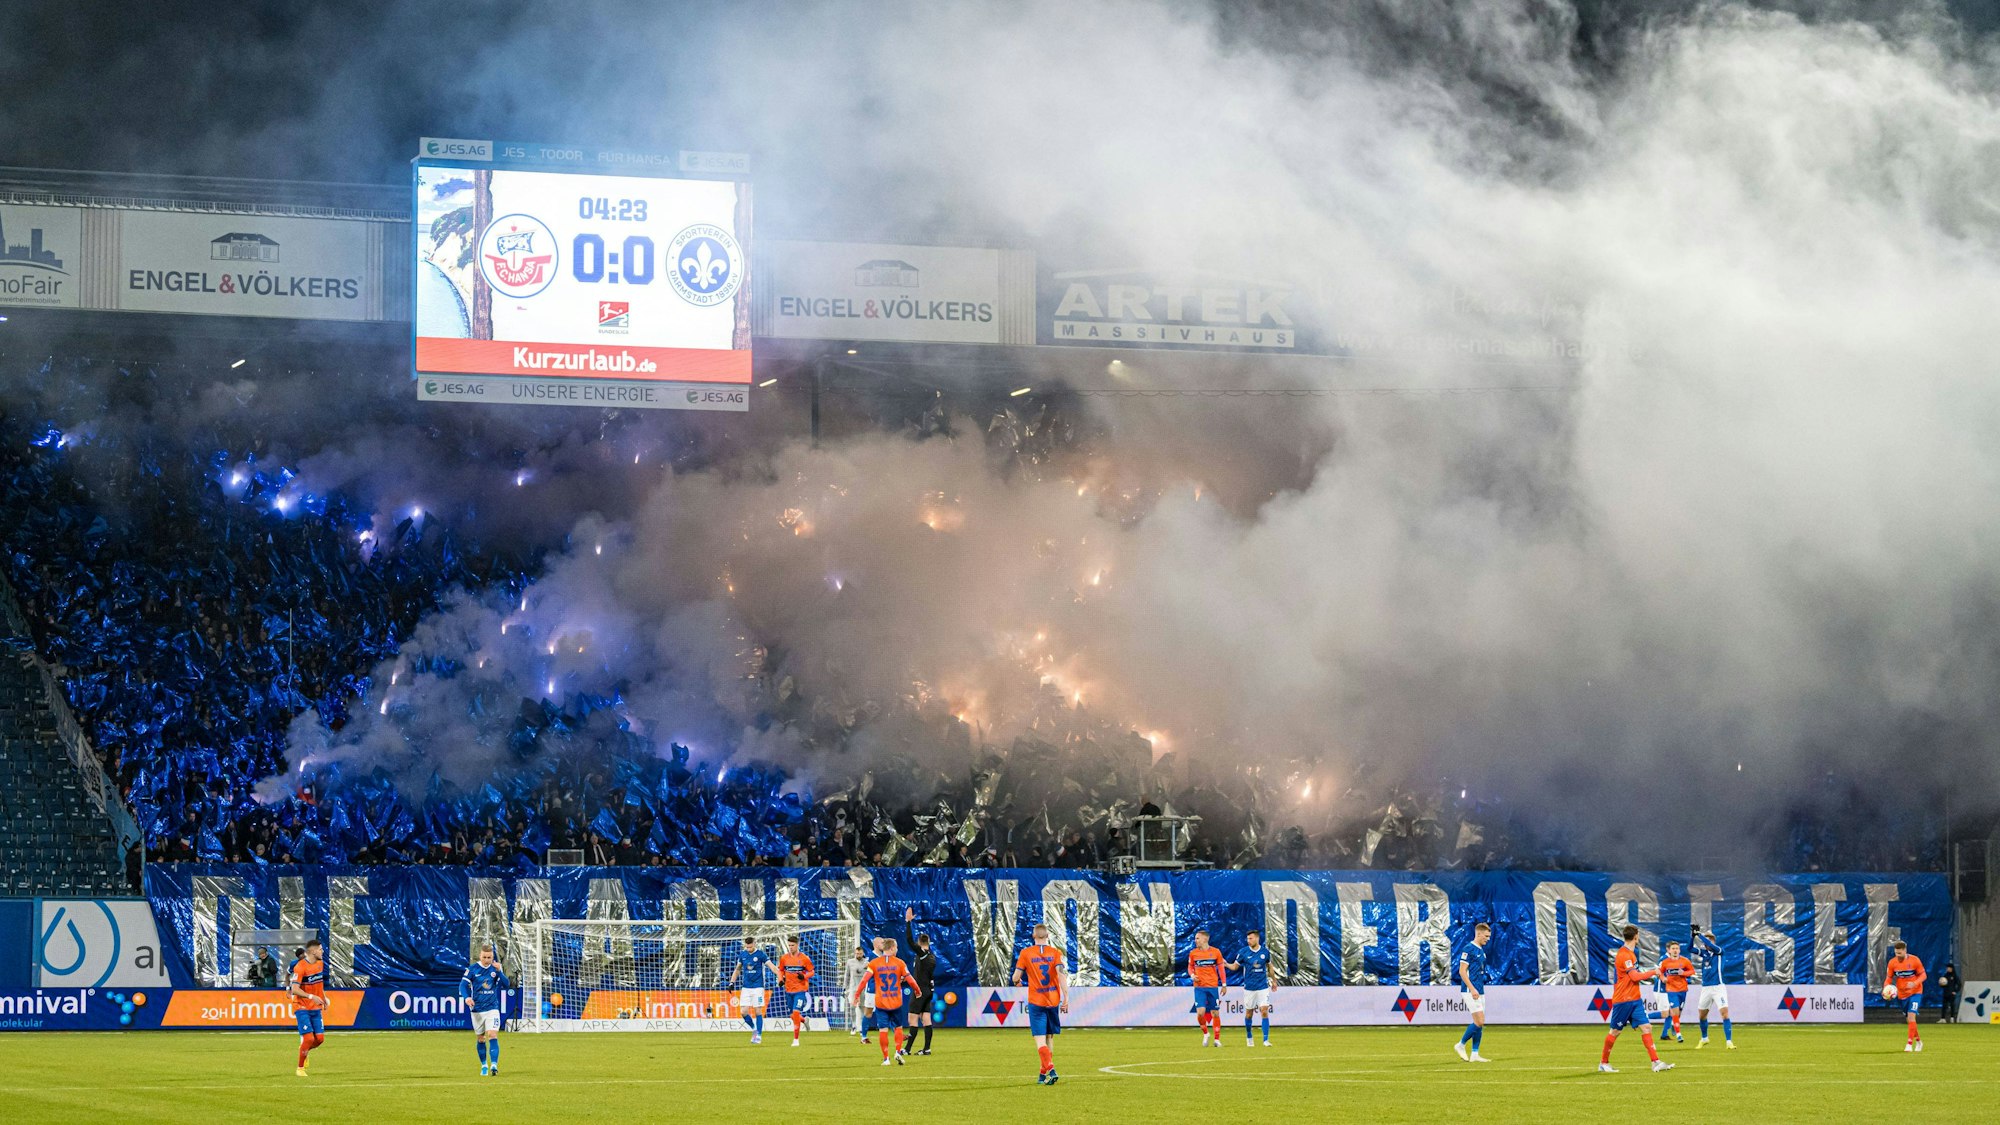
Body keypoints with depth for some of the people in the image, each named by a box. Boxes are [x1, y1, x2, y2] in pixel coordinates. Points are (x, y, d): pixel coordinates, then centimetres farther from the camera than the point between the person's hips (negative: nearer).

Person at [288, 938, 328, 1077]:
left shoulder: (320, 964, 6)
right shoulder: (300, 967, -17)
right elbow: (294, 989, -21)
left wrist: (324, 997, 16)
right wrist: (311, 996, -30)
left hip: (316, 1008, 7)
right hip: (302, 1007, -7)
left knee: (320, 1038, 0)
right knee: (308, 1038, -13)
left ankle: (304, 1050, 32)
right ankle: (300, 1068, 3)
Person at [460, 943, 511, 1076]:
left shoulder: (495, 969, 1)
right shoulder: (472, 969, -3)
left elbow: (506, 985, -4)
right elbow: (463, 984, -7)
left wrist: (499, 972, -18)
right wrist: (466, 997, -26)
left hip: (492, 1009, -1)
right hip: (476, 1009, 1)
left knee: (493, 1035, -15)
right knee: (480, 1038, 10)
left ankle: (494, 1065, -21)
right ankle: (484, 1065, 26)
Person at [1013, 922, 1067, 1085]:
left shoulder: (1026, 953, -1)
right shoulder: (1055, 952, 0)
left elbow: (1016, 976, -1)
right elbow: (1061, 974, -11)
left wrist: (1017, 983, 23)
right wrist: (1066, 997, -11)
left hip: (1036, 1002, -2)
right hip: (1053, 1001, 2)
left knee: (1040, 1039, -7)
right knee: (1050, 1037, 15)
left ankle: (1050, 1069, -28)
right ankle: (1044, 1073, 23)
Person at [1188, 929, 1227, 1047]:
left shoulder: (1216, 952, 0)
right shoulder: (1193, 953, 3)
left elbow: (1221, 968, 6)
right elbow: (1190, 966, 15)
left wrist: (1224, 985, 5)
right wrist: (1192, 975, -6)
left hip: (1213, 987, 0)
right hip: (1199, 987, 0)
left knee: (1215, 1013, 2)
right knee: (1200, 1012, -14)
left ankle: (1217, 1039, 13)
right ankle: (1206, 1033, 11)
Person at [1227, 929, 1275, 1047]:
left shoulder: (1265, 952, -1)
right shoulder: (1243, 952, -5)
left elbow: (1269, 966, 15)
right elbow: (1235, 966, 1)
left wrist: (1273, 981, 23)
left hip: (1263, 987, 0)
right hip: (1249, 987, 0)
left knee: (1265, 1011, -9)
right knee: (1249, 1013, 7)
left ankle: (1266, 1040, -7)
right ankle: (1249, 1037, 28)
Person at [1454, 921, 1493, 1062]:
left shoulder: (1481, 951, 16)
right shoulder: (1468, 949, -11)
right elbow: (1462, 971, -16)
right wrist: (1472, 989, -20)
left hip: (1479, 992, 9)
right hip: (1471, 991, -9)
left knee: (1479, 1023, 6)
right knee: (1479, 1021, -13)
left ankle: (1474, 1054, 7)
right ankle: (1461, 1045, 0)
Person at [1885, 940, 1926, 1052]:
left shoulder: (1914, 960, -15)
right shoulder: (1892, 962, -6)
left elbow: (1923, 975, -8)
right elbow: (1889, 978, 3)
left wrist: (1914, 983, -26)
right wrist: (1886, 987, -18)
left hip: (1915, 993, -4)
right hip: (1901, 995, 4)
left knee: (1911, 1016, -19)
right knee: (1908, 1020, 12)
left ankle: (1910, 1043, -16)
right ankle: (1918, 1041, 33)